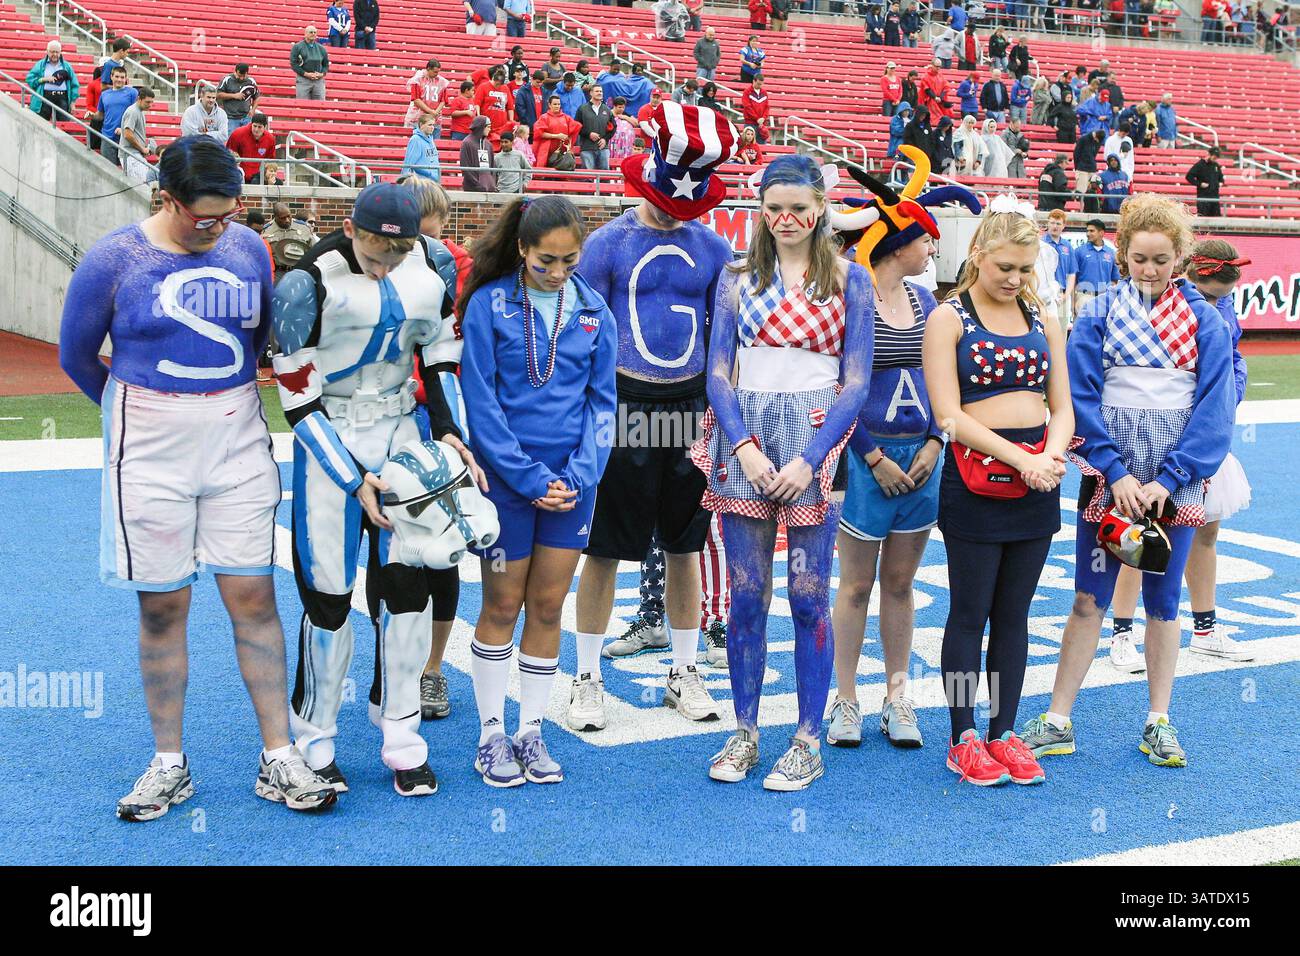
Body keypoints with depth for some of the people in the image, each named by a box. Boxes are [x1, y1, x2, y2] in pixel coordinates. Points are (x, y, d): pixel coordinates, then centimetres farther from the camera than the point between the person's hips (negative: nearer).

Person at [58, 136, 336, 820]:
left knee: (252, 595, 1)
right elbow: (76, 356, 6)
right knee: (163, 607, 5)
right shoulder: (113, 259, -7)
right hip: (150, 454, -2)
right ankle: (168, 765, 18)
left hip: (238, 444, 2)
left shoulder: (248, 247, 2)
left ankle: (278, 759, 9)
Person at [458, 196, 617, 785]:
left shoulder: (594, 310, 3)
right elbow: (481, 403, -9)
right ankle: (491, 735, 19)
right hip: (506, 477, -3)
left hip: (573, 479, 3)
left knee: (548, 608, 9)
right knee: (502, 606, 6)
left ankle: (531, 732, 21)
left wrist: (580, 473, -8)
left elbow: (602, 399, 5)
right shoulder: (489, 304, -7)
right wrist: (530, 478, -13)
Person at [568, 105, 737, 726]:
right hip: (624, 403, -3)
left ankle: (684, 674, 25)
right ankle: (587, 680, 15)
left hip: (690, 406, 3)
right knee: (604, 549, 2)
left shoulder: (713, 249, 6)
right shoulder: (608, 243, -3)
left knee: (685, 546, 11)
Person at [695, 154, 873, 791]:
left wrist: (809, 459, -10)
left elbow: (856, 382, 0)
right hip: (744, 437, 2)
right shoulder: (738, 277, 10)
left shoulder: (848, 279, 4)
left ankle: (808, 742, 12)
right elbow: (719, 372, 6)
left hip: (815, 438, -2)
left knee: (808, 596, 1)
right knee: (746, 594, 5)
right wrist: (744, 446, -9)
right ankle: (744, 732, 18)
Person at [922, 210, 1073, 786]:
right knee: (970, 614, 4)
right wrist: (1020, 457, -18)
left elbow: (1062, 408, 10)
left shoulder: (1042, 319, 10)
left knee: (1014, 614, 11)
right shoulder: (949, 318, -4)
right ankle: (963, 739, 15)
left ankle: (1003, 733, 21)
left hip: (1037, 484, 5)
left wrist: (1052, 455, -11)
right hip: (974, 480, -4)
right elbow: (948, 414, -12)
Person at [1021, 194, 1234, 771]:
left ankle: (1158, 723, 21)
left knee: (1163, 602, 9)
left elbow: (1214, 406, -4)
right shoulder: (1099, 314, 0)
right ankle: (1058, 722, 9)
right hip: (1108, 473, -1)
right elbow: (1082, 397, -5)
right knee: (1089, 599, 2)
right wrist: (1117, 472, -14)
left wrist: (1169, 479, -13)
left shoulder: (1205, 321, 1)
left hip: (1176, 479, 1)